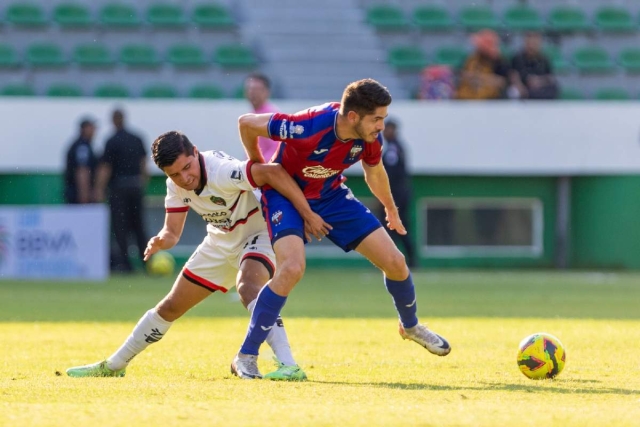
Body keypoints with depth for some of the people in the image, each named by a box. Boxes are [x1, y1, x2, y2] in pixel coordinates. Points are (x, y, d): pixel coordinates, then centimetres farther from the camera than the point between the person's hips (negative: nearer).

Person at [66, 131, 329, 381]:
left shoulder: (221, 172, -36)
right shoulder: (176, 186, -12)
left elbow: (273, 172, -43)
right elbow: (172, 231, -9)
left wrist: (307, 215, -39)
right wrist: (161, 241, -33)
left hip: (256, 235, -7)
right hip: (220, 244, 7)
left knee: (247, 287, -39)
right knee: (170, 307, 14)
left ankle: (288, 365, -44)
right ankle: (113, 366, 29)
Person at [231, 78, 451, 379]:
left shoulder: (370, 138, -17)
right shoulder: (309, 127, -37)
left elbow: (374, 172, 8)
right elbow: (246, 123, -23)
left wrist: (391, 210, 26)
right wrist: (257, 166, -5)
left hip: (331, 196, 6)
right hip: (285, 194, -5)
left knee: (395, 262, 1)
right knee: (292, 268, -31)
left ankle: (410, 326, 34)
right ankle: (245, 357, -20)